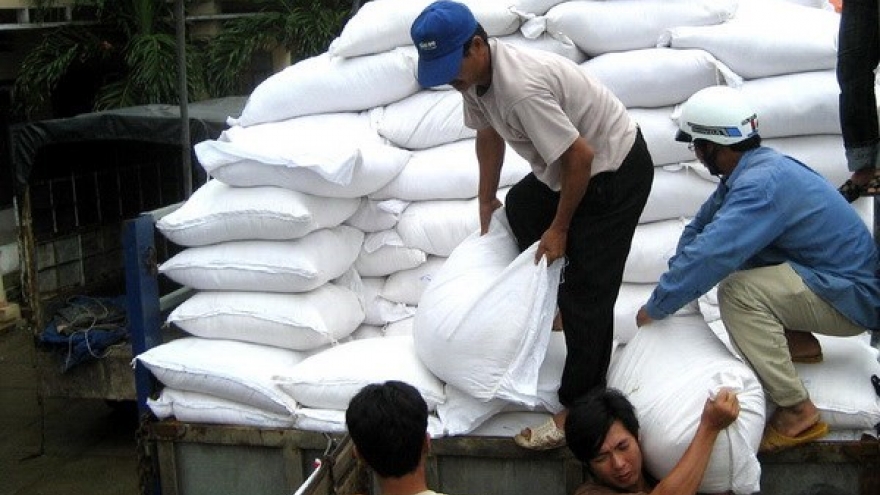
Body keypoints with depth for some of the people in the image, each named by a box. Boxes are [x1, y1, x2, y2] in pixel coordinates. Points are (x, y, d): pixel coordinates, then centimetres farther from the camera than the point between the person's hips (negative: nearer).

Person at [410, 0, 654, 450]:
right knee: (519, 208, 29)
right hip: (567, 166, 10)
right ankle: (549, 304, 48)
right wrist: (486, 201, 18)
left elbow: (580, 157, -30)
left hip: (615, 171, -10)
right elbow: (488, 134, 11)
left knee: (586, 289, -11)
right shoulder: (471, 74, -7)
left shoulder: (522, 88, -36)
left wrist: (559, 228, -17)